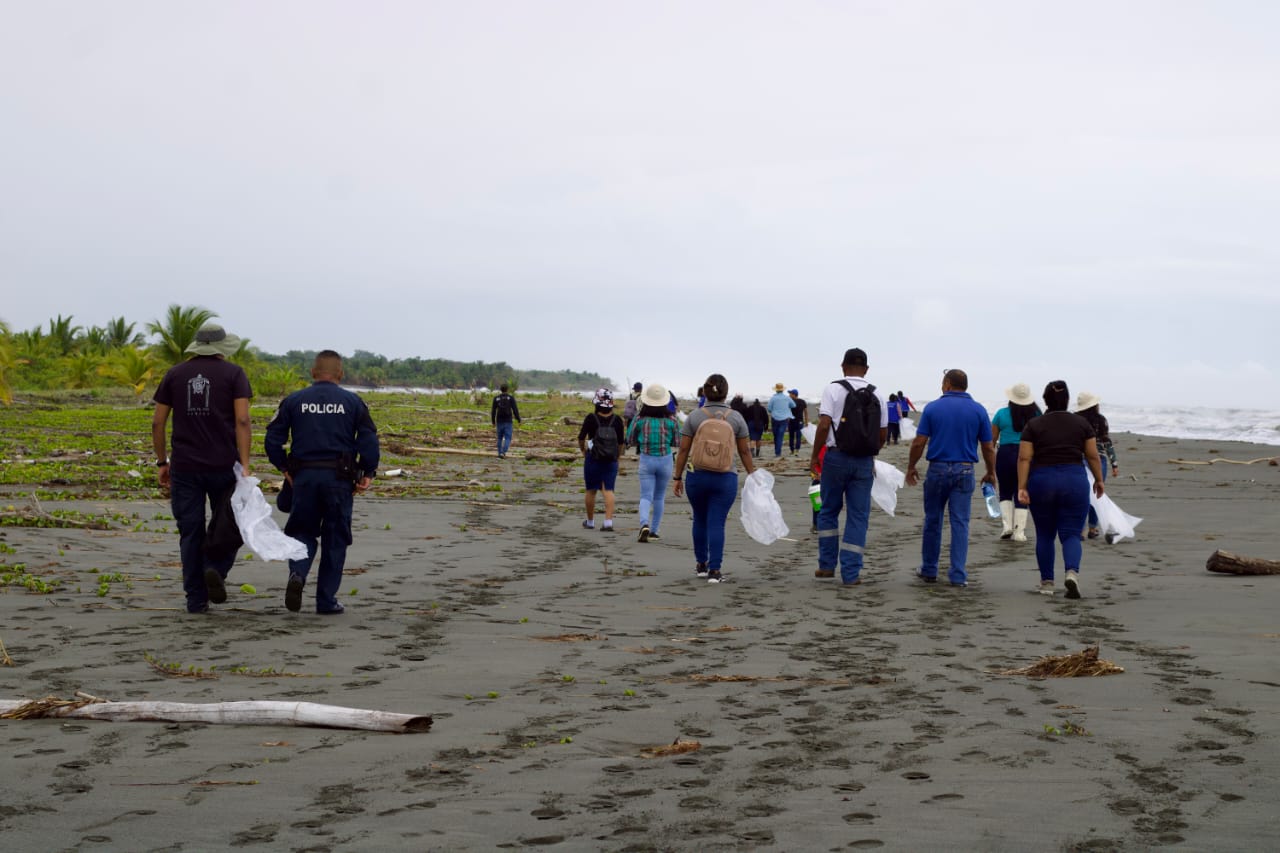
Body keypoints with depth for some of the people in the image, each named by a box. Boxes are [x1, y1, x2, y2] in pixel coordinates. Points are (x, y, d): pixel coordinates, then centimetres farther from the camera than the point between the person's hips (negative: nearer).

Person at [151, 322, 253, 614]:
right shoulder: (233, 373, 1)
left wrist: (162, 462, 15)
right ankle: (216, 568, -14)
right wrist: (245, 466, -11)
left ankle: (196, 600, 6)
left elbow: (157, 422, 7)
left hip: (184, 467, 2)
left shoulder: (174, 374, 9)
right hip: (223, 465, -2)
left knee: (191, 533, 7)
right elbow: (242, 420, -9)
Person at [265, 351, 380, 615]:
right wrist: (368, 474, 4)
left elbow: (273, 439, 2)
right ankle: (327, 601, 9)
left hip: (303, 477, 1)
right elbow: (369, 440, -4)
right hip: (339, 479, -1)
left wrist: (284, 469, 12)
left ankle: (298, 573, -14)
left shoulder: (294, 401, 6)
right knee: (334, 540, 8)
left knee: (302, 532, 15)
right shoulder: (352, 402, 3)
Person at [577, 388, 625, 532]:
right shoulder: (617, 420, -4)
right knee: (608, 490, 1)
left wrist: (582, 450, 15)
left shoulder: (591, 418, -11)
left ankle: (590, 521, 24)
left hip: (592, 460, -1)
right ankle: (608, 521, -12)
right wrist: (618, 456, 19)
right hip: (611, 461, 1)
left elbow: (581, 437, -4)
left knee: (591, 491, 13)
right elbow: (621, 442, 3)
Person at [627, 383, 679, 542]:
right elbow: (677, 442, 2)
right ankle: (654, 530, 23)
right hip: (665, 460, 1)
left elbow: (630, 440, 1)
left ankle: (644, 525, -25)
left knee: (646, 496, 0)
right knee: (659, 497, 17)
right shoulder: (670, 420, -7)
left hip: (646, 460, -1)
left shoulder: (640, 419, -8)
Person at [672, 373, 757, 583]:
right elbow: (744, 451, 3)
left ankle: (701, 565, 26)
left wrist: (677, 477, 6)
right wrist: (752, 474, 14)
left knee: (700, 520, 17)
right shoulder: (735, 417, -1)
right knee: (717, 523, -1)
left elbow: (683, 450, -1)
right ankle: (715, 570, -5)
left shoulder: (694, 416, -2)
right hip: (725, 477, -1)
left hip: (697, 476, 1)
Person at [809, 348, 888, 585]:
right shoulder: (876, 394, 6)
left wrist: (814, 456, -4)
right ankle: (851, 573, 3)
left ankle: (827, 565, 16)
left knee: (828, 511, 14)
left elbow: (824, 425, -12)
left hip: (836, 457, -2)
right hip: (865, 461, 2)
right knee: (858, 516, 5)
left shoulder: (833, 390, -4)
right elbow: (883, 433, 9)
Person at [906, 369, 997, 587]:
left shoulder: (932, 408, -2)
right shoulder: (978, 410, 1)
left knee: (933, 521, 11)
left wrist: (911, 468, 8)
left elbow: (919, 443, -5)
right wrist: (991, 473, 15)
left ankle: (929, 570, 20)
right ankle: (958, 575, -2)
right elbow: (988, 447, 2)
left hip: (937, 469, 0)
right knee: (960, 523, 1)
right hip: (964, 471, 0)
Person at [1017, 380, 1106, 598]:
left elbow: (1024, 458, -6)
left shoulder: (1034, 425, 1)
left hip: (1041, 481, 0)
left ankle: (1046, 583, 16)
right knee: (1071, 534, 2)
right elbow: (1093, 456, 5)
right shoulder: (1081, 423, 4)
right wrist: (1099, 480, 17)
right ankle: (1072, 572, -22)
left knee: (1045, 535, 13)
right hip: (1075, 480, 0)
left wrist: (1022, 487, -6)